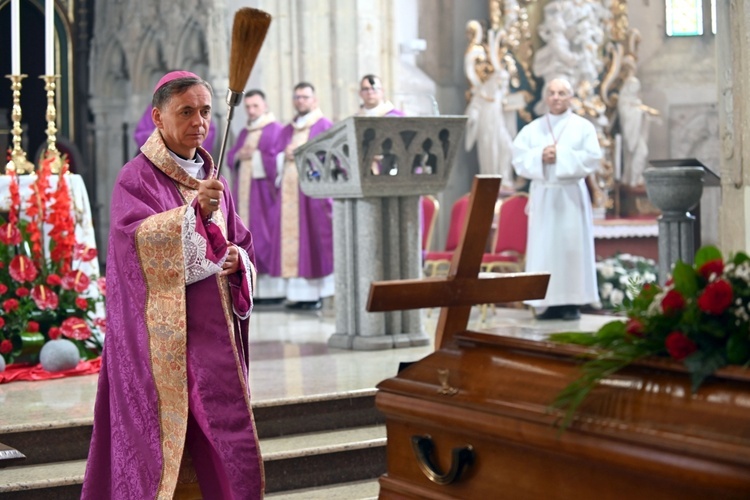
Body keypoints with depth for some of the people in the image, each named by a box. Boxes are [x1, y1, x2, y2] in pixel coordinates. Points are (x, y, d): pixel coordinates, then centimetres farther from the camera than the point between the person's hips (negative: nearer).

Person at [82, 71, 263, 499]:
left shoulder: (213, 182, 15)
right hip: (162, 333, -6)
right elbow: (135, 237, -20)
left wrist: (238, 262, -5)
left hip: (213, 331, 6)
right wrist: (193, 211, -34)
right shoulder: (137, 177, -3)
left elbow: (242, 246, 18)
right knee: (165, 436, -7)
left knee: (228, 441, 3)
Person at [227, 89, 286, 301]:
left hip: (266, 192, -7)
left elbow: (279, 157, -14)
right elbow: (230, 157, 17)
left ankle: (274, 288, -8)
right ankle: (254, 289, 3)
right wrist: (239, 155, -4)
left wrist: (254, 156, -9)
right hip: (245, 193, 7)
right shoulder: (244, 133, 21)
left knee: (268, 237, -9)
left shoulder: (276, 130, -2)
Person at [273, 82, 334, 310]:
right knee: (291, 239, -1)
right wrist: (285, 156, -5)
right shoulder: (287, 130, 21)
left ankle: (315, 293, -6)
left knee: (314, 239, -7)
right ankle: (296, 293, -1)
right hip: (290, 189, 5)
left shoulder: (324, 126, 5)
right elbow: (277, 158, 16)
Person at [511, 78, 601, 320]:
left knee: (572, 246, -5)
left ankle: (573, 303, 0)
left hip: (571, 194, -2)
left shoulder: (583, 126, 5)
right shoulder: (532, 128, 11)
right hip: (543, 195, 2)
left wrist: (561, 156, -15)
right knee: (544, 248, -1)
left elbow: (592, 158, -7)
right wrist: (540, 156, -15)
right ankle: (552, 303, 3)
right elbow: (518, 157, 2)